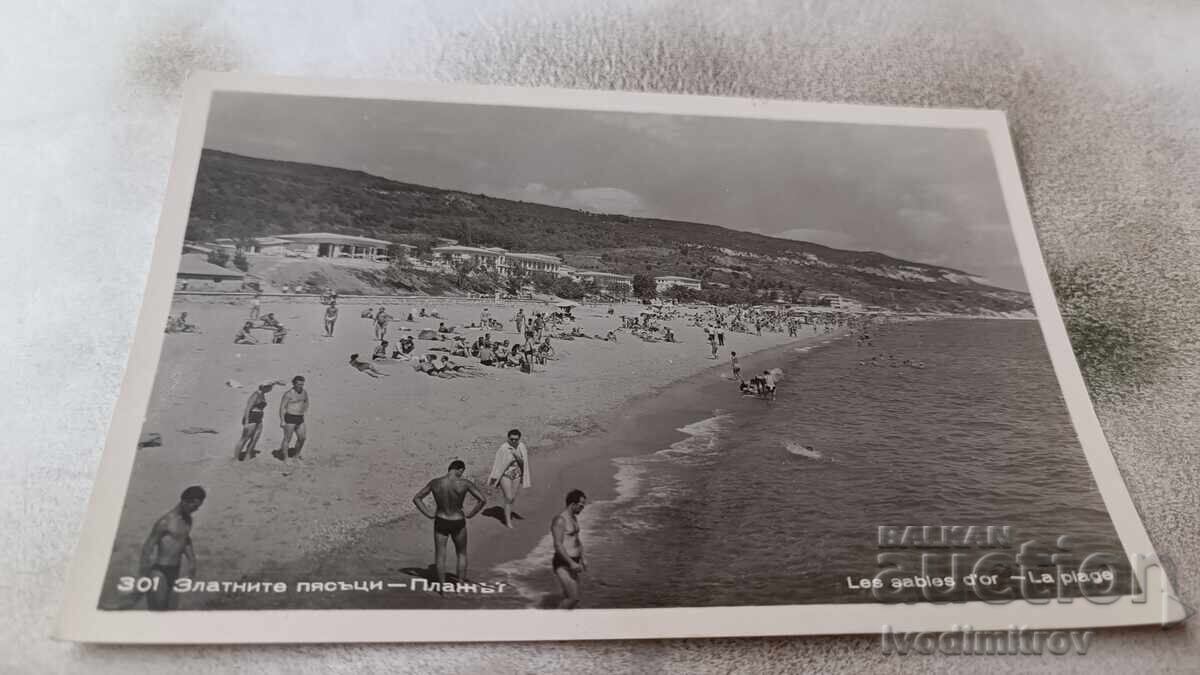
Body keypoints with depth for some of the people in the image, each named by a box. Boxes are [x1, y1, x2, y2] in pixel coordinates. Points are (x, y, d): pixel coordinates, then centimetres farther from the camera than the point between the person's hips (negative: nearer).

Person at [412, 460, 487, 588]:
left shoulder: (434, 483, -9)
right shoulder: (464, 483, -17)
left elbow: (416, 498, -1)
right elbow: (483, 499, -19)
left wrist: (428, 514, 0)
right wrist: (470, 515, -6)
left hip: (440, 523, 1)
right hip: (458, 524, -1)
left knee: (440, 556, 14)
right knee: (462, 554, 20)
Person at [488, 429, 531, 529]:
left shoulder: (521, 447, -5)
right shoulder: (503, 448, -18)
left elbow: (522, 462, -6)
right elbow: (497, 463, -12)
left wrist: (517, 455, -25)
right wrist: (494, 477, -9)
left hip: (516, 475, 5)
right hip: (505, 475, -5)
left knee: (513, 498, 11)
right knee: (508, 498, -8)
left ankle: (507, 514, 35)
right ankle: (508, 521, 3)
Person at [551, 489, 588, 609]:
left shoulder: (574, 518, 14)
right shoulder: (560, 519, -17)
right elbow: (558, 545, -22)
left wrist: (582, 559, 14)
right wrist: (571, 563, -23)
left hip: (572, 563, 9)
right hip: (563, 565, -9)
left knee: (569, 599, 11)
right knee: (574, 598, -10)